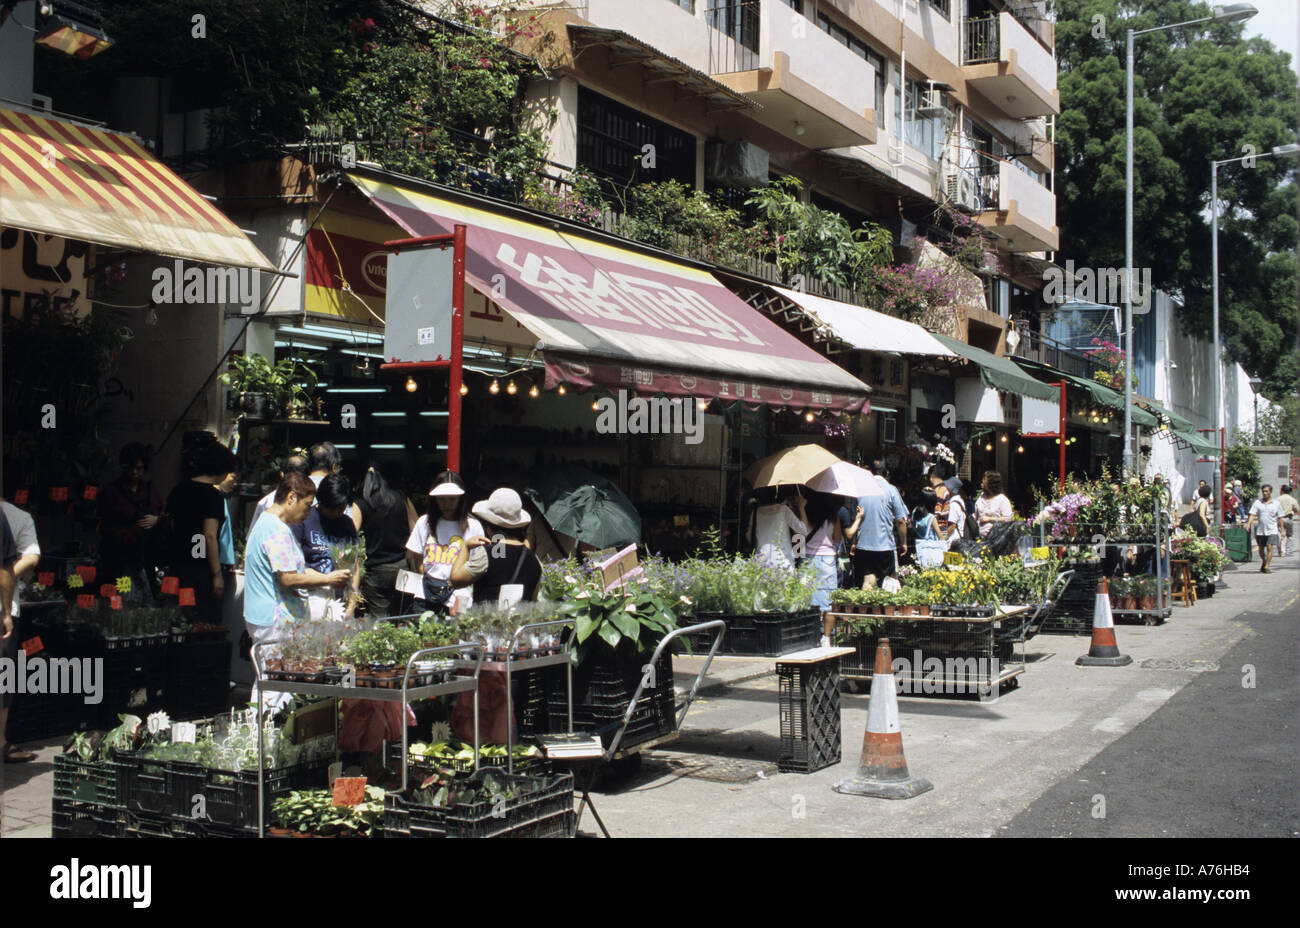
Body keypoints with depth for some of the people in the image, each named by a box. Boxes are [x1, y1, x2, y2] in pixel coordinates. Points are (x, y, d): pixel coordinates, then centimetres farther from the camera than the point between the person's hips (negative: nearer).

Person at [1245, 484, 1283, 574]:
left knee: (1270, 548, -12)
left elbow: (1280, 518, 7)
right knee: (1261, 549, 11)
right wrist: (1248, 524, -18)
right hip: (1260, 530, 2)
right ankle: (1264, 562, 36)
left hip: (1272, 530, -2)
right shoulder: (1257, 503, 4)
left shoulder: (1276, 503, 4)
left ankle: (1267, 567, -9)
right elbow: (1252, 515, -3)